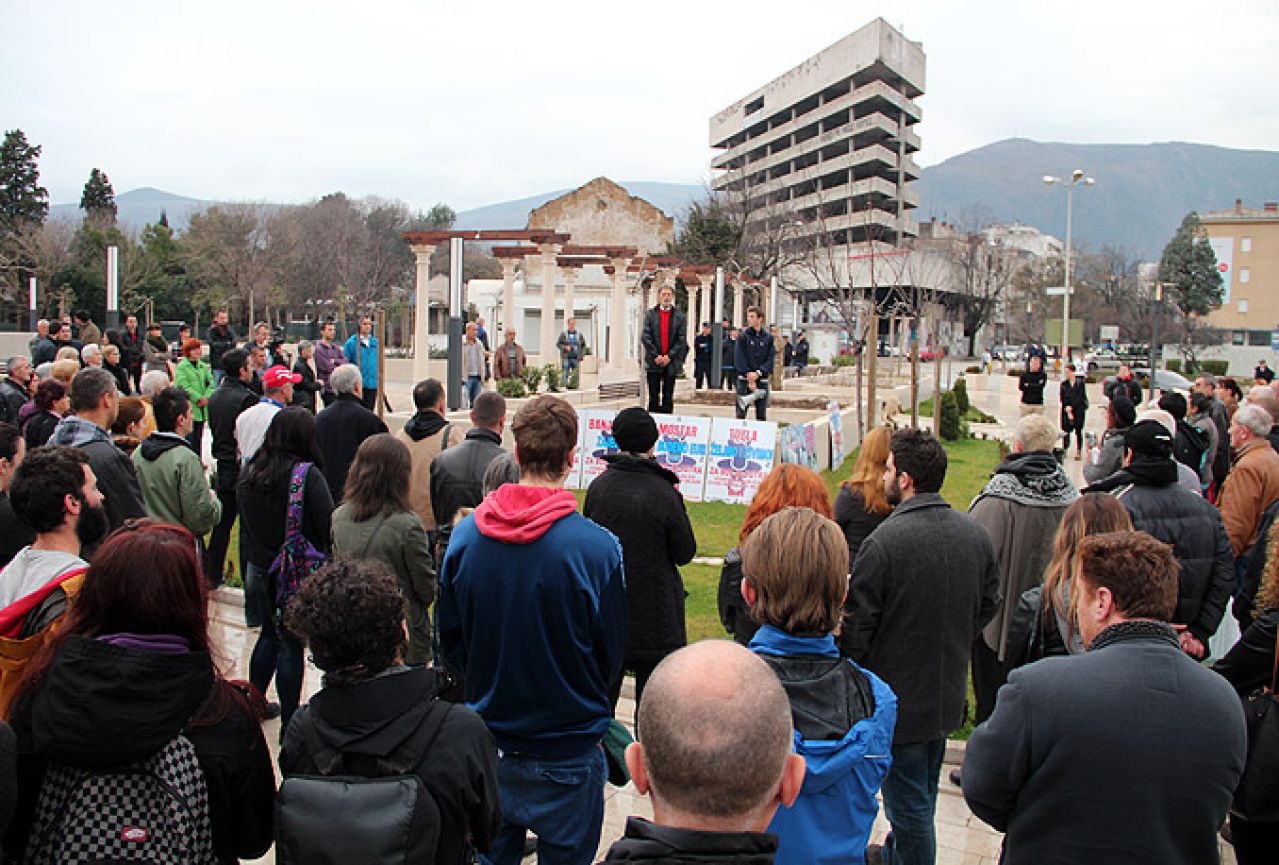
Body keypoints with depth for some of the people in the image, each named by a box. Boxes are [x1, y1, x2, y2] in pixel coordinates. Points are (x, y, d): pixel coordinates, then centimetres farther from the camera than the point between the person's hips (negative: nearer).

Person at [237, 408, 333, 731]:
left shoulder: (248, 472, 1)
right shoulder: (308, 475, -18)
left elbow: (244, 528, 10)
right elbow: (329, 527, -19)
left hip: (259, 569, 6)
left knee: (270, 634, 24)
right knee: (292, 644, 4)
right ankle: (289, 722, 12)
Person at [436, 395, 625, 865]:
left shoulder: (466, 534, -10)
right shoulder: (598, 547, -21)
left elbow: (449, 638, 2)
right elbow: (611, 655, -8)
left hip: (486, 742, 4)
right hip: (566, 753, -3)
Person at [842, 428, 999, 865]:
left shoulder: (884, 541, -25)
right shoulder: (976, 533, -3)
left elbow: (857, 624, -19)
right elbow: (989, 604, 9)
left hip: (899, 696, -7)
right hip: (949, 692, 7)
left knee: (908, 799, 6)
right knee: (923, 791, 25)